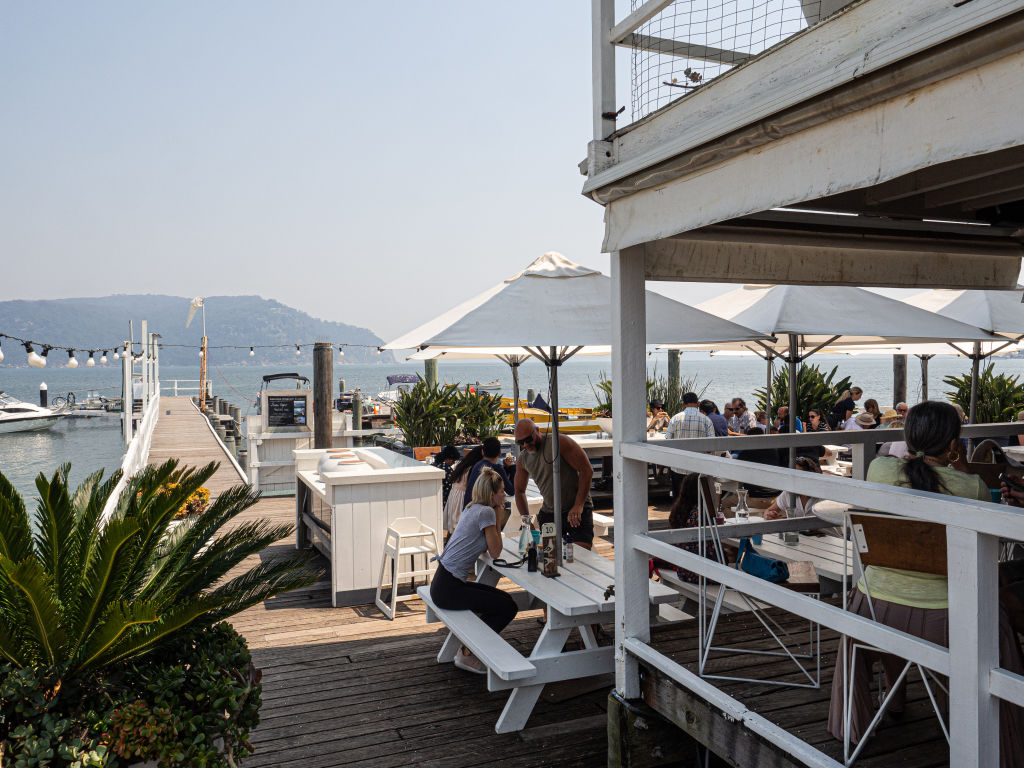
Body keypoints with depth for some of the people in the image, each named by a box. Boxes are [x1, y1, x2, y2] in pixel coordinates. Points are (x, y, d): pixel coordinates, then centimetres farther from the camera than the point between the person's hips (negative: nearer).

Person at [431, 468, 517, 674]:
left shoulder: (472, 509, 14)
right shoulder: (486, 512, -14)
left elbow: (484, 547, 19)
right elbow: (495, 552, -8)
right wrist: (498, 519, -1)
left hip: (446, 583, 10)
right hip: (448, 589, -10)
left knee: (504, 599, 16)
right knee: (508, 608, -5)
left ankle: (469, 648, 19)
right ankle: (468, 655, 4)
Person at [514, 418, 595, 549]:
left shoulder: (560, 442, -13)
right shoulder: (523, 459, 5)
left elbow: (587, 470, -15)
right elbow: (519, 491, 18)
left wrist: (578, 505, -18)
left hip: (577, 510, -5)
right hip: (548, 513, 5)